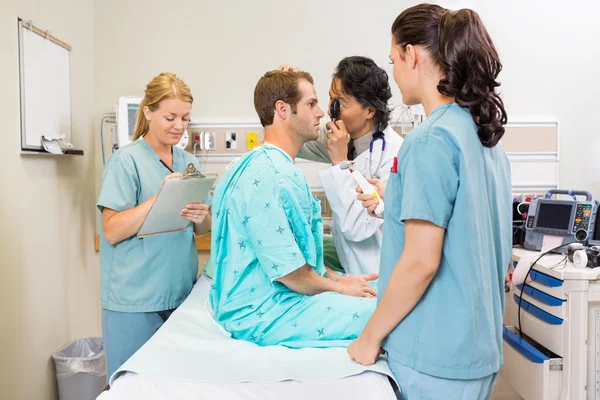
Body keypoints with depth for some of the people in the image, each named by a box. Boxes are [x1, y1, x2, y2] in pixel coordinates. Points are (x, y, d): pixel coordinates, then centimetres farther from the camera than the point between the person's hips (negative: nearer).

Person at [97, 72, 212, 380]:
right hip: (136, 299, -5)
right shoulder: (126, 161, -8)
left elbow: (205, 227, 10)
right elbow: (112, 231, -13)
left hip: (182, 293, 5)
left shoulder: (188, 161, 8)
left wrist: (200, 219, -13)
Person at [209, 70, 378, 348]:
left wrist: (338, 279, 7)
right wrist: (339, 287, -6)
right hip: (261, 313, -10)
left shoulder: (281, 169, 12)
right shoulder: (265, 177, -21)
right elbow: (285, 268, -22)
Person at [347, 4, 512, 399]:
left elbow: (421, 260, -23)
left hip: (437, 354, -8)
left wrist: (371, 335, -11)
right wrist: (393, 209, 18)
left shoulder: (431, 140, -20)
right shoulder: (486, 135, 6)